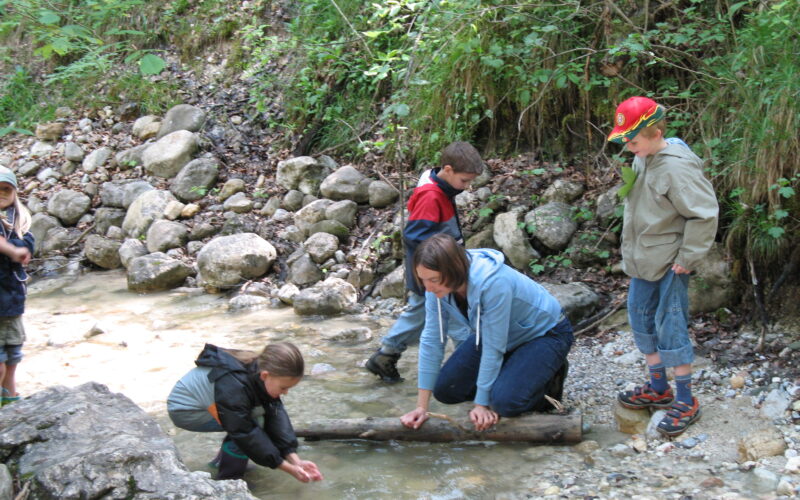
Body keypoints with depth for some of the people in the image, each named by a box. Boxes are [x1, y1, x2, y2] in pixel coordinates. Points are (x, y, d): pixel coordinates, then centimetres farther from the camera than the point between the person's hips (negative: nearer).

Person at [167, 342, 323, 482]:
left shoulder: (259, 372, -14)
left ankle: (222, 459, 13)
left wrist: (295, 461, -21)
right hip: (184, 411, -8)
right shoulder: (233, 387, -37)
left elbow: (276, 415, -14)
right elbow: (245, 434, -31)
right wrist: (288, 468, -28)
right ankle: (227, 480, -11)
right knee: (252, 420, -25)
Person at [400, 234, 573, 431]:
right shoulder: (438, 285, -18)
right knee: (445, 390, -1)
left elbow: (493, 348, -31)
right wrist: (421, 408, -14)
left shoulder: (493, 283, -38)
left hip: (545, 334, -7)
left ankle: (550, 383, 3)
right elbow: (431, 341, -14)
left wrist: (482, 404, -22)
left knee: (505, 400, -28)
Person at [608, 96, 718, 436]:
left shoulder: (677, 167, -22)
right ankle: (658, 388, 31)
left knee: (670, 327, -4)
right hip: (642, 261, 9)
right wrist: (632, 252, 16)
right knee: (641, 321, 16)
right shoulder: (642, 159, 5)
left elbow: (704, 215, -22)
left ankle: (686, 401, 8)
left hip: (668, 264, -9)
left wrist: (687, 258, -18)